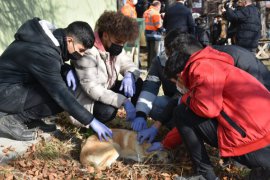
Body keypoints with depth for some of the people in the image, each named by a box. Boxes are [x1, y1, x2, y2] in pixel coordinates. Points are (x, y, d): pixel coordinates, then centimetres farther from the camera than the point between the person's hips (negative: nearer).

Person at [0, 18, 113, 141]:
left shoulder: (53, 36, -4)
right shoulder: (43, 52, -31)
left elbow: (54, 65, 15)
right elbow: (60, 94, -31)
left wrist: (67, 71, -8)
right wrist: (91, 121, -28)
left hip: (19, 84, 10)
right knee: (60, 98, -20)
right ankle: (12, 119, -9)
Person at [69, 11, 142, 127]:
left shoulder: (114, 48, -3)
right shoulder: (88, 52, -28)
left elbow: (130, 66, 4)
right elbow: (91, 88, -33)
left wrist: (130, 75, -24)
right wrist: (124, 101, -39)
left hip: (107, 91, 8)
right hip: (86, 100, -7)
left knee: (137, 83, -9)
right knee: (108, 111, -36)